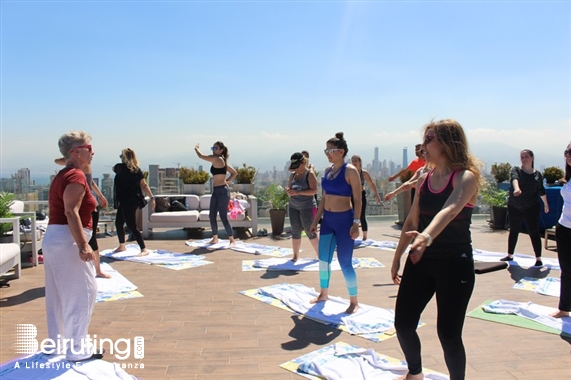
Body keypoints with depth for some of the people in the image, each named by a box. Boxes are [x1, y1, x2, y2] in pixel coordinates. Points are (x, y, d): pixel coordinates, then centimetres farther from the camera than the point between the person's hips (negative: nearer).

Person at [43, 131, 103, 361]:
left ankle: (59, 343, 27)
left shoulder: (62, 175, 15)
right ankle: (77, 349, 4)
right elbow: (71, 212, -24)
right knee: (82, 293, -3)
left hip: (53, 238, 10)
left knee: (59, 295, 16)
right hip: (67, 240, -10)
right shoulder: (76, 176, -15)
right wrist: (83, 245, -28)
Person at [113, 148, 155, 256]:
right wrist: (152, 198, 0)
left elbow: (114, 169, 18)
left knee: (132, 226, -7)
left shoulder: (120, 167, -9)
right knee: (118, 223, 20)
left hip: (126, 202, -7)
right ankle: (122, 246, 33)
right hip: (133, 201, 7)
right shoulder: (137, 170, 4)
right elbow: (144, 185, 0)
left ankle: (144, 249, -10)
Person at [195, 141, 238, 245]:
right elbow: (234, 173, 21)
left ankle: (232, 240, 3)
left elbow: (201, 156, -11)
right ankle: (215, 238, 20)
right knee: (212, 216, 11)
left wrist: (196, 148, 9)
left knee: (223, 217, -6)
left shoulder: (217, 159, -13)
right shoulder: (221, 160, 15)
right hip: (216, 191, 10)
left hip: (222, 191, -10)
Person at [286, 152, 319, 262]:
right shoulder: (293, 174, 9)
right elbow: (288, 186, 13)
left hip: (307, 207, -6)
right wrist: (288, 190, -11)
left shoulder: (310, 174, -9)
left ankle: (319, 254, 13)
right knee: (295, 231, 7)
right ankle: (295, 256, 16)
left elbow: (314, 190, -17)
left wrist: (298, 192, -25)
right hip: (293, 206, 6)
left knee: (310, 231, -1)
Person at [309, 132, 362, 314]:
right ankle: (323, 294, 32)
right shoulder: (328, 170, 9)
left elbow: (357, 199, -12)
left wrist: (356, 223, -20)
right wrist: (315, 220, 14)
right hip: (328, 219, 7)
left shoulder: (350, 171, -11)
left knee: (345, 262, -1)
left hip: (344, 219, -7)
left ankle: (354, 301, 15)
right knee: (323, 259, 13)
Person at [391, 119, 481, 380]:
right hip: (420, 261, 6)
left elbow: (450, 210, -34)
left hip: (455, 263, -6)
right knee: (403, 324, 9)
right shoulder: (424, 179, 6)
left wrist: (427, 236, -52)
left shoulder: (466, 177, -13)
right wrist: (397, 258, 15)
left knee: (448, 333, 0)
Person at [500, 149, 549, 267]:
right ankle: (510, 255, 23)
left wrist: (546, 204, 24)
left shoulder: (537, 174, 5)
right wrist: (516, 188, -47)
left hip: (532, 208, 0)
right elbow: (515, 178, -26)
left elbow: (541, 190, 17)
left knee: (534, 232, -1)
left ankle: (538, 259, 6)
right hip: (514, 207, 0)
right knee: (513, 231, 11)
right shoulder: (516, 170, -2)